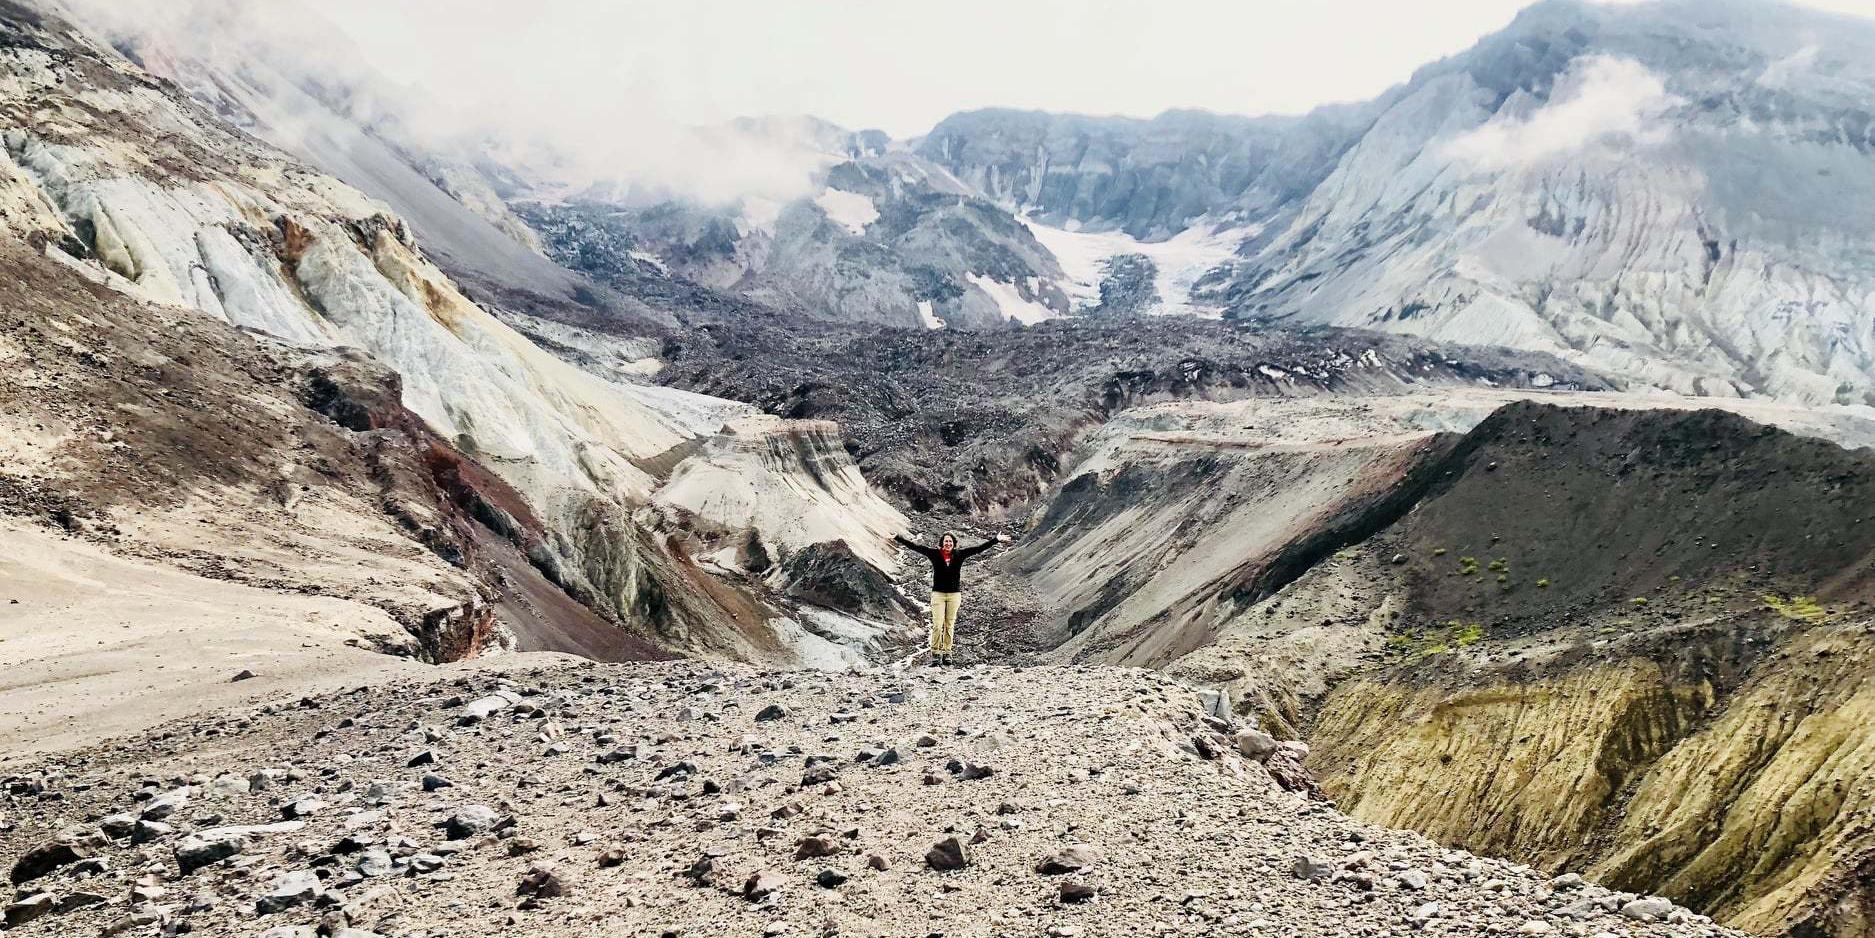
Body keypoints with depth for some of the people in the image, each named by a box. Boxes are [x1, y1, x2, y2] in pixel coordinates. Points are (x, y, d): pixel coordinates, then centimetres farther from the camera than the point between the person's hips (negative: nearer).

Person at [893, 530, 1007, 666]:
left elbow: (979, 548, 6)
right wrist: (897, 537, -9)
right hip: (938, 593, -2)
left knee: (950, 625, 6)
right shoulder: (934, 553, -2)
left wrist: (996, 540, 5)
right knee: (937, 625, -7)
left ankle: (946, 653, 14)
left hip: (954, 594, 2)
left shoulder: (960, 554, 3)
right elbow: (915, 546, -4)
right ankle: (935, 653, 2)